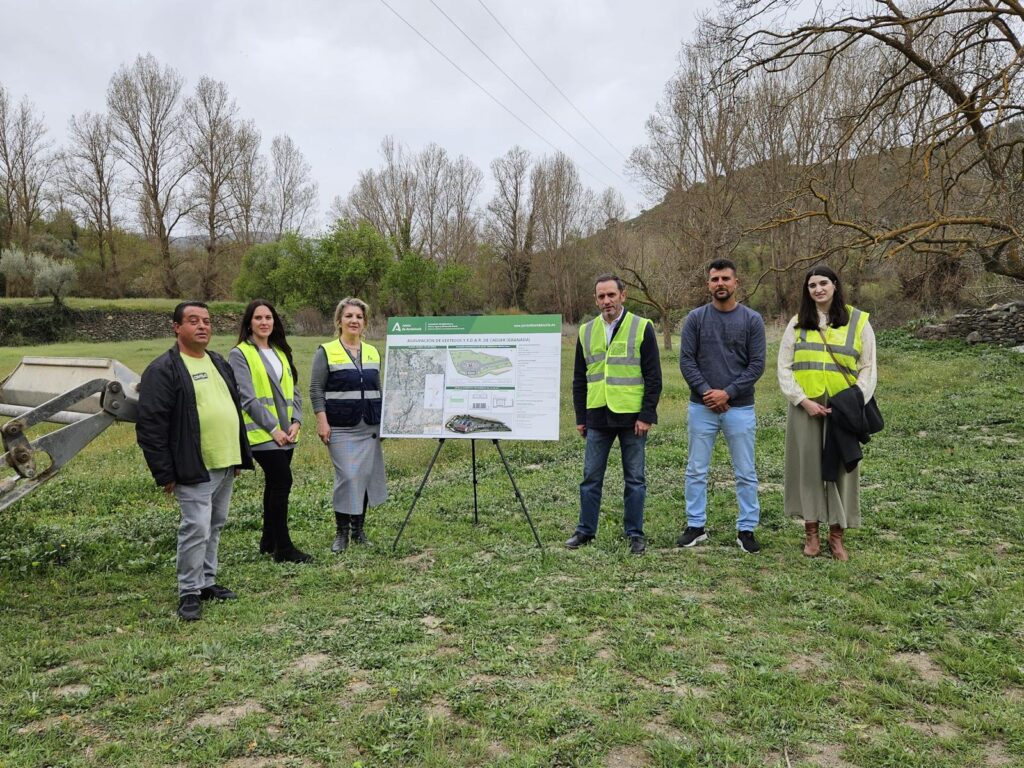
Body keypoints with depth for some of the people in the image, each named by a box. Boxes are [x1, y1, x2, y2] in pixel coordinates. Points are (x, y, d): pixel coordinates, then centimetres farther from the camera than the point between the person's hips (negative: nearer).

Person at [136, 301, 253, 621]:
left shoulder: (219, 363, 15)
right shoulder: (163, 369, -10)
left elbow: (235, 409, 22)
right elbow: (150, 424, -14)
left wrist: (241, 456, 18)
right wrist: (165, 472, -15)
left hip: (226, 465, 8)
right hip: (194, 469, -8)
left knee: (215, 526, 15)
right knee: (196, 529, -7)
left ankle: (207, 581, 28)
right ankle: (189, 592, 7)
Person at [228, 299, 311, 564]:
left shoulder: (281, 353, 16)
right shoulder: (240, 354, -4)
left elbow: (292, 391, 15)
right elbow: (247, 398, -12)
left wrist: (296, 421, -2)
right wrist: (273, 428, -16)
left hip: (286, 432, 7)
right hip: (261, 432, -7)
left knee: (275, 484, 12)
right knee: (283, 481, -13)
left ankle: (269, 541, 24)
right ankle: (283, 548, -6)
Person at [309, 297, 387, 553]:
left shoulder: (373, 353, 12)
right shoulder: (326, 352, -1)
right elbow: (316, 390, -4)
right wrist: (322, 421, -12)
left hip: (370, 427, 5)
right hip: (341, 427, -4)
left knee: (367, 476, 6)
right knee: (347, 477, -9)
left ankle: (359, 529, 20)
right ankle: (342, 532, 6)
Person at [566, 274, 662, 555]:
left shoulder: (642, 328, -3)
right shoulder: (586, 331, 8)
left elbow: (653, 376, -4)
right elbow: (579, 379, 12)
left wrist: (647, 415, -11)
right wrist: (580, 418, 8)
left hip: (632, 417, -3)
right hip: (597, 417, 3)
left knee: (634, 479, 6)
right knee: (591, 477, 8)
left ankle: (635, 534, 17)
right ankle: (585, 530, 20)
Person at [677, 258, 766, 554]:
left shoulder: (752, 320, 0)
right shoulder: (695, 318, 2)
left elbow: (757, 365, -4)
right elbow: (686, 361, -1)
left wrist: (728, 393, -13)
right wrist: (706, 391, -13)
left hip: (740, 408, -1)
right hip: (701, 407, 1)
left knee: (745, 473, 6)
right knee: (696, 471, 7)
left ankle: (746, 529, 17)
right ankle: (695, 526, 20)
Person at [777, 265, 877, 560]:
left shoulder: (858, 321, 4)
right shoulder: (798, 323, 7)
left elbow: (868, 368, 3)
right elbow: (784, 367, 4)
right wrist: (803, 400, -9)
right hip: (805, 407, 1)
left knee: (840, 467, 2)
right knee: (807, 465, 3)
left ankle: (836, 534, 12)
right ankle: (811, 531, 14)